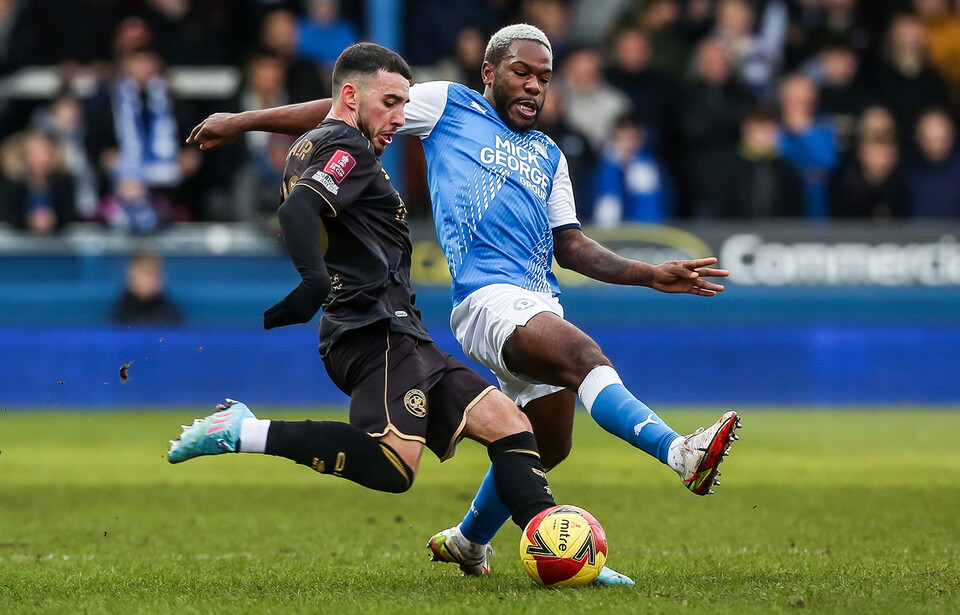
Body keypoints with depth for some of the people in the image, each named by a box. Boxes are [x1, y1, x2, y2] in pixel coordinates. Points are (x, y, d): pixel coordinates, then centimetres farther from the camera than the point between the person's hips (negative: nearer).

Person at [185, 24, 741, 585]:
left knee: (547, 445, 11)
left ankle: (469, 540, 36)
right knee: (586, 356, -31)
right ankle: (680, 453, -51)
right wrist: (242, 122, 12)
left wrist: (652, 275, 15)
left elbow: (571, 245, 26)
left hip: (542, 303, 8)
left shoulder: (549, 156, 27)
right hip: (487, 296, -8)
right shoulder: (449, 106, 12)